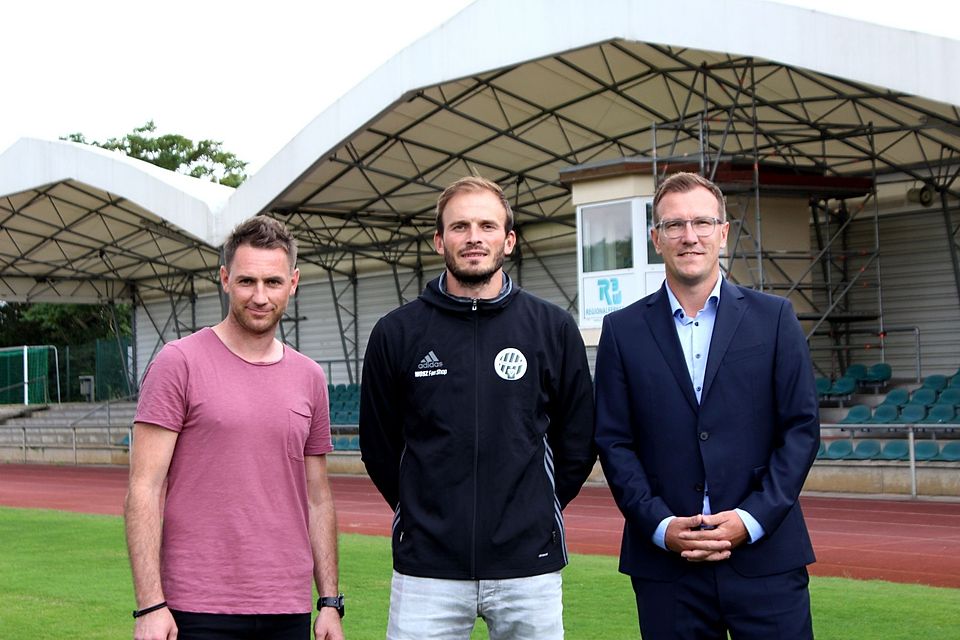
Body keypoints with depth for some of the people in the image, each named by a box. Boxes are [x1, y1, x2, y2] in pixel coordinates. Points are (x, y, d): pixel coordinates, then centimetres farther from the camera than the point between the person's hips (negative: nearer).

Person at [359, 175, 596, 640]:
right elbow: (378, 445, 10)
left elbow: (578, 443, 10)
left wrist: (535, 511, 9)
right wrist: (424, 515, 10)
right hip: (427, 570, 0)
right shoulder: (397, 333, 2)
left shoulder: (554, 329, 3)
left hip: (529, 568, 1)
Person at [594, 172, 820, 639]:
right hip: (665, 562, 0)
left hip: (766, 557, 0)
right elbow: (613, 441, 3)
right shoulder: (623, 330, 7)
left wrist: (753, 519, -8)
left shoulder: (774, 318, 6)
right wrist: (660, 526, -8)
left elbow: (801, 426, 2)